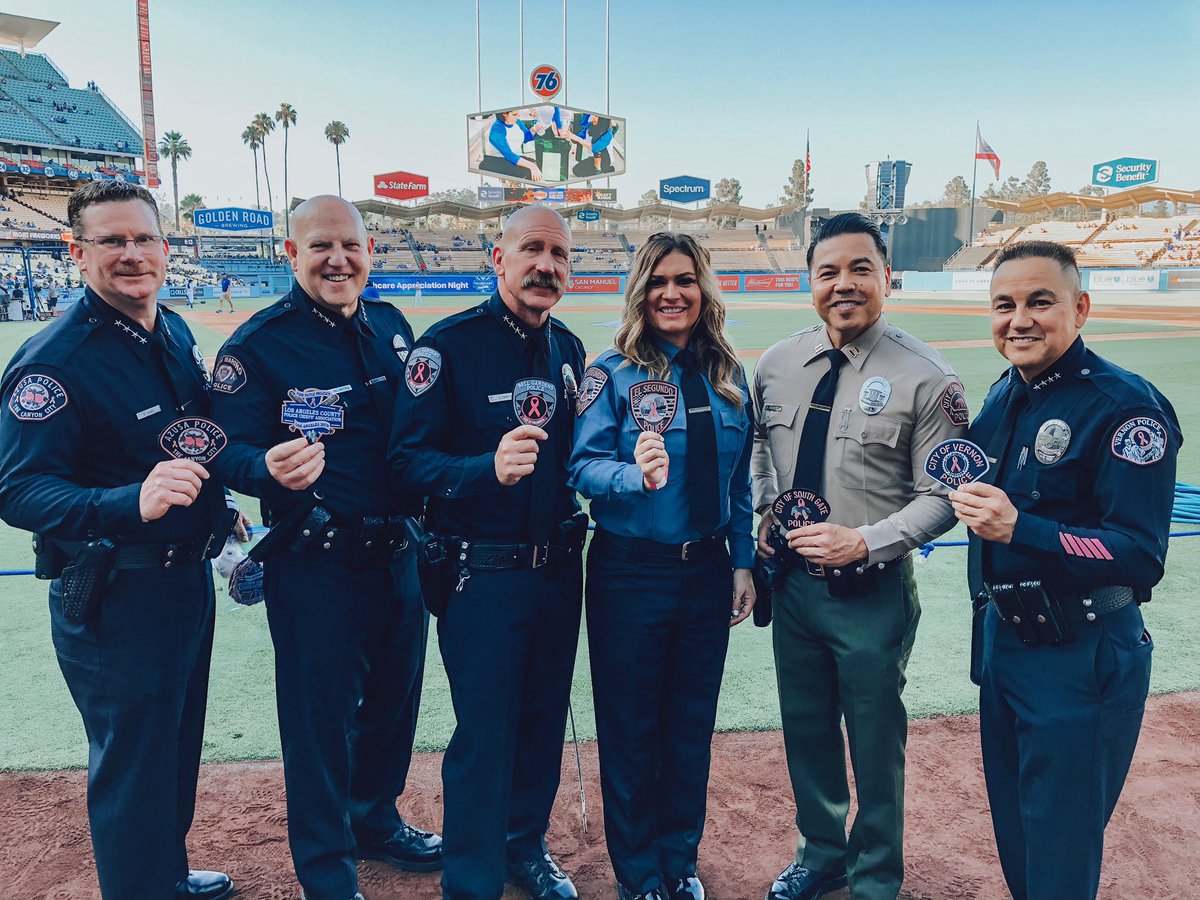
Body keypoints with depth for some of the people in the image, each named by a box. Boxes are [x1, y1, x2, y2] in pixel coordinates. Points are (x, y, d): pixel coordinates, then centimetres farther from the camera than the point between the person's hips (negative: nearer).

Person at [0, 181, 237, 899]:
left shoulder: (176, 333, 5)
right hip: (115, 597, -8)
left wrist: (213, 506, 16)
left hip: (189, 577, 8)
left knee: (179, 748, 24)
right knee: (133, 766, 7)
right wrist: (133, 503, -40)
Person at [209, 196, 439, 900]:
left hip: (399, 551, 6)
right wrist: (271, 470, -37)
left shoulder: (392, 327, 5)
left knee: (395, 697, 21)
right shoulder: (258, 344, -12)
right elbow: (236, 453, -17)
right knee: (321, 716, 6)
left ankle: (375, 821, 46)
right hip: (316, 564, -6)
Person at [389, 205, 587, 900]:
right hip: (481, 575, -6)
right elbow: (408, 459, -18)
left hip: (558, 572, 6)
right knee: (484, 733, 3)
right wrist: (488, 468, -33)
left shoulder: (568, 349, 8)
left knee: (545, 720, 18)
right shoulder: (448, 345, -12)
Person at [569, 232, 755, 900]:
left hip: (707, 572, 4)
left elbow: (739, 483, 9)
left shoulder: (728, 376, 4)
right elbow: (584, 468, -15)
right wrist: (636, 475, -35)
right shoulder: (614, 373, -7)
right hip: (630, 574, -3)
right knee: (631, 733, 10)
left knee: (692, 728, 16)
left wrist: (743, 563, 6)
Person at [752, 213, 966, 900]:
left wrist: (864, 542, -22)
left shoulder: (925, 378, -13)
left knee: (876, 744, 12)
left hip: (872, 591, -5)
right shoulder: (777, 366, 2)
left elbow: (940, 497, -12)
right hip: (792, 579, 5)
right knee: (806, 731, 21)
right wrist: (765, 514, -2)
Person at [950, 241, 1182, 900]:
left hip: (1080, 659, -7)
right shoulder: (1004, 394, 6)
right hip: (1000, 639, 8)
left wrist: (1016, 529, -34)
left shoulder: (1126, 407, -19)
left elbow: (1142, 556, -23)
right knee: (1012, 832, 23)